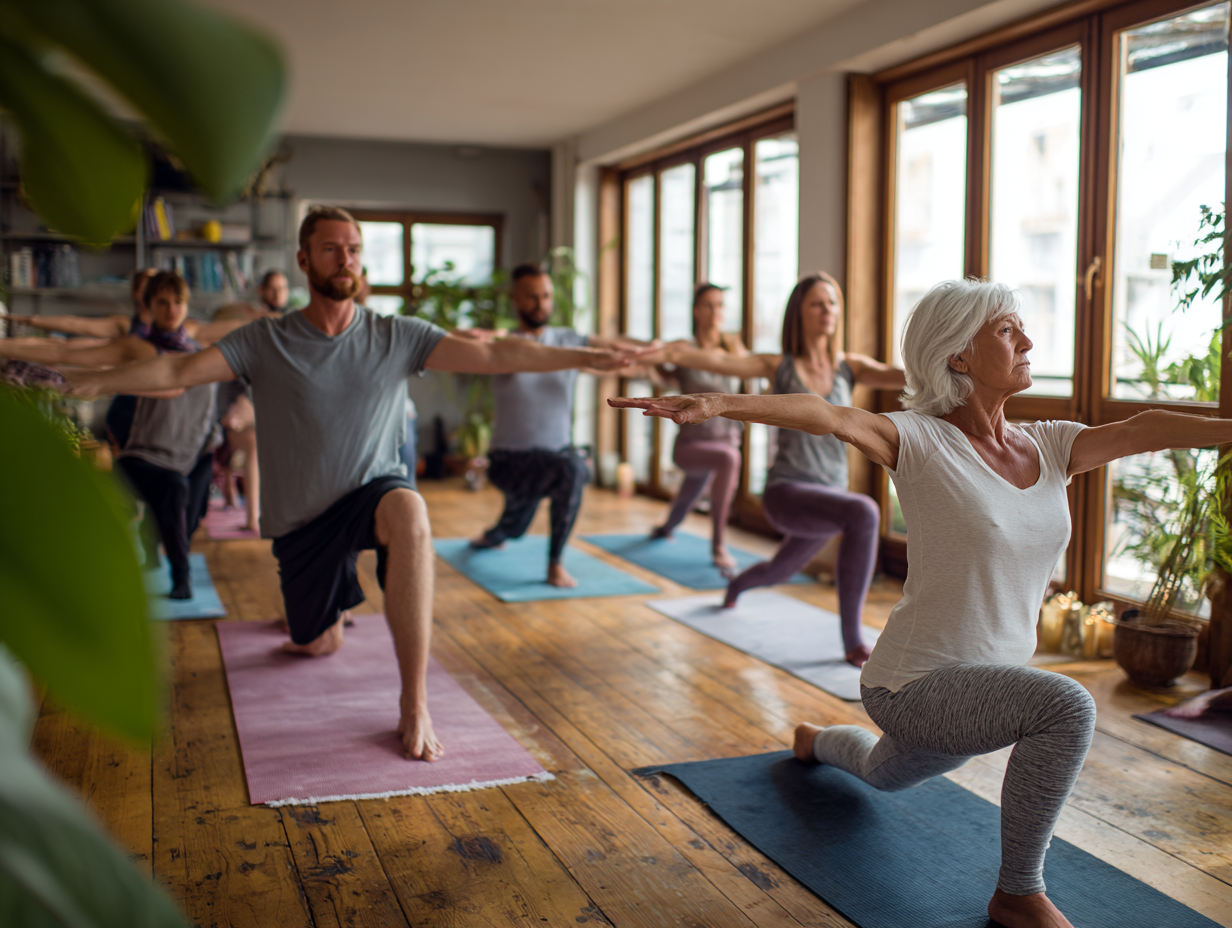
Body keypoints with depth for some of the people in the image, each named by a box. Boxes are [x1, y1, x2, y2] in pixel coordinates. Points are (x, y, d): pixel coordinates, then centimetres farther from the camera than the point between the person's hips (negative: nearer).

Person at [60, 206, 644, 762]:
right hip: (300, 519, 2)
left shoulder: (396, 337, -5)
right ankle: (334, 610, 55)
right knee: (315, 646, 12)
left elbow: (493, 356, -11)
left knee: (409, 511, -39)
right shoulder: (266, 342, -4)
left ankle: (415, 703, -33)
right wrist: (89, 383, -20)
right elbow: (179, 371, -9)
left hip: (373, 493, -2)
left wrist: (588, 357, -19)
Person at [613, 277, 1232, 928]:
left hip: (988, 685, 7)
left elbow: (1141, 429, -10)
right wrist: (714, 404, -52)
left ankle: (818, 742, 69)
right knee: (1066, 706, -32)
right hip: (914, 685, -7)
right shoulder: (920, 441, -20)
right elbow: (827, 417, -36)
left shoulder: (1050, 447, -2)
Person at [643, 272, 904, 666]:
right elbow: (720, 361, -20)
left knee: (778, 572, 29)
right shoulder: (779, 367, -6)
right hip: (786, 494, -5)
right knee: (863, 513, -35)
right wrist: (669, 353, -39)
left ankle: (735, 586, 68)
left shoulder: (850, 366, 2)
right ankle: (853, 641, -27)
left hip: (829, 496, 5)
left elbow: (899, 376, -15)